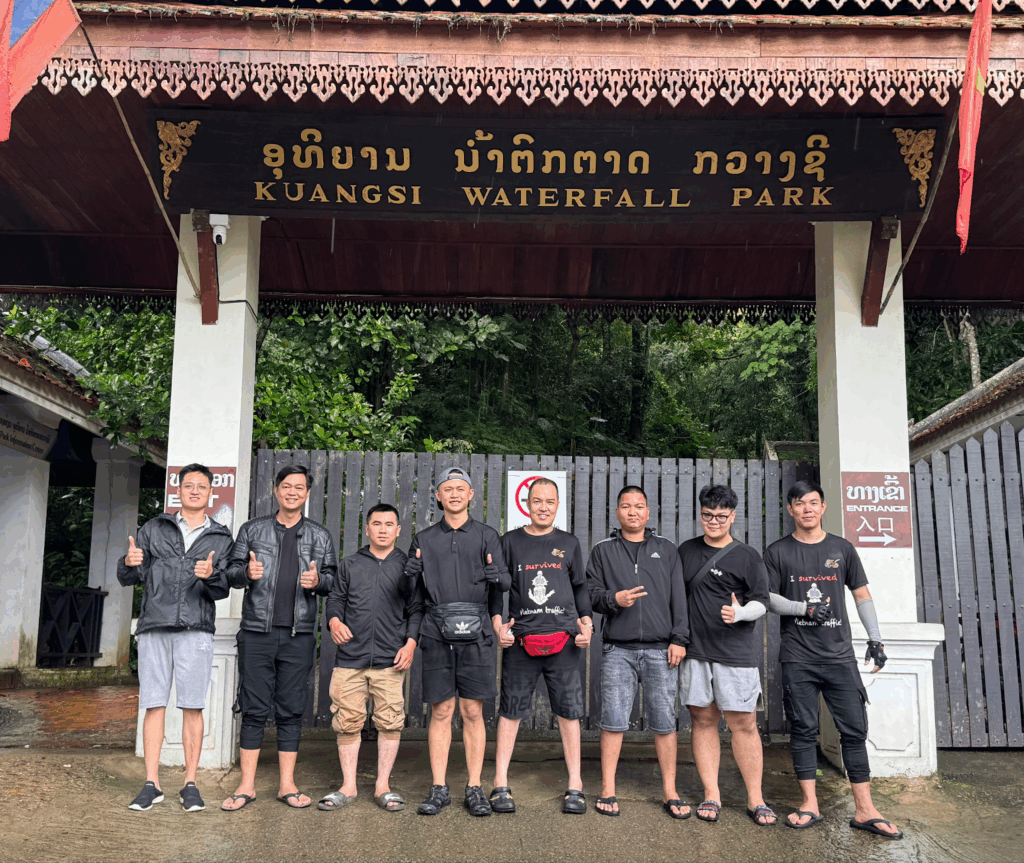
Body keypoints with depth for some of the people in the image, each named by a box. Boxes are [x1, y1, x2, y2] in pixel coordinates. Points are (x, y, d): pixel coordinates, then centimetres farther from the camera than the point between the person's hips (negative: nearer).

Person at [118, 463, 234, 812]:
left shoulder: (221, 538, 13)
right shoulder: (154, 528, 14)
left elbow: (223, 590, 5)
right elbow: (129, 578, 10)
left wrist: (211, 576, -17)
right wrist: (130, 563, -12)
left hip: (195, 629, -1)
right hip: (154, 626, 1)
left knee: (193, 706, -1)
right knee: (154, 704, 1)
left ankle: (190, 784, 7)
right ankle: (152, 784, 9)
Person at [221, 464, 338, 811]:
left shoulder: (319, 536, 12)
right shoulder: (252, 530, 10)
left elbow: (333, 579, 12)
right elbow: (231, 571, 9)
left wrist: (317, 581, -10)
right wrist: (246, 573, -12)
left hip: (299, 634, 1)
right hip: (257, 631, -1)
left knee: (291, 710, 5)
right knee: (253, 709, 1)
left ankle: (287, 784, 15)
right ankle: (247, 785, 11)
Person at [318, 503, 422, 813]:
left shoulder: (407, 565, 10)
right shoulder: (350, 564, 14)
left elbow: (417, 609, 8)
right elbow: (335, 599, 14)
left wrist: (411, 641, -4)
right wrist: (334, 620, -7)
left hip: (391, 659, -1)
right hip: (350, 657, 1)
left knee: (390, 722, 0)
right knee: (348, 721, 3)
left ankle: (383, 786, 13)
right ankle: (348, 786, 15)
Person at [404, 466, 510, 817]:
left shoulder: (486, 535, 9)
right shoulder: (424, 539, 13)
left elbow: (506, 580, 3)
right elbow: (413, 591, 14)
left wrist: (496, 577, -20)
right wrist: (410, 575, -9)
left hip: (474, 633, -1)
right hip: (437, 633, 1)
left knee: (473, 712, 3)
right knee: (441, 712, 5)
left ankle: (475, 788, 11)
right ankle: (439, 788, 13)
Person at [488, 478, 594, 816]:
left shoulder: (569, 543, 12)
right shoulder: (510, 542, 7)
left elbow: (580, 587, 16)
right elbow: (496, 587, 8)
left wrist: (586, 622, 2)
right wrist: (498, 622, -6)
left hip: (564, 640, 1)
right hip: (520, 641, -1)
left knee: (569, 711, 3)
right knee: (510, 711, 3)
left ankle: (575, 786, 14)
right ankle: (501, 785, 14)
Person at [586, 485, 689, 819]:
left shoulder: (666, 550, 14)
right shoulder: (602, 551, 11)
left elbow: (679, 599, 9)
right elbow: (590, 593, 7)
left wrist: (679, 639, 1)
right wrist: (615, 599, -13)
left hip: (661, 650, 1)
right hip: (618, 650, 0)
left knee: (664, 721, 2)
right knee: (613, 720, -1)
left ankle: (669, 792, 14)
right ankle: (608, 791, 11)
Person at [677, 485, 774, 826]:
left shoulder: (747, 557, 1)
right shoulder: (686, 550, 12)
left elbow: (762, 603, -2)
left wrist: (740, 613, -22)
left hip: (735, 653, -3)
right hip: (694, 650, 3)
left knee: (744, 723, -1)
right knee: (703, 720, 6)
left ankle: (755, 799, 11)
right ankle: (711, 795, 16)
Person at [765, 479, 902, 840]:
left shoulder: (842, 548, 10)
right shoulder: (778, 552, 5)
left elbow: (862, 594, 14)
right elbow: (768, 598, 3)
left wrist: (874, 638, 6)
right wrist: (803, 608, -12)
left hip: (840, 655, 1)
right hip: (797, 657, -1)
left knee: (855, 729, 1)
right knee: (803, 730, 3)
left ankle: (864, 810, 8)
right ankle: (809, 804, 13)